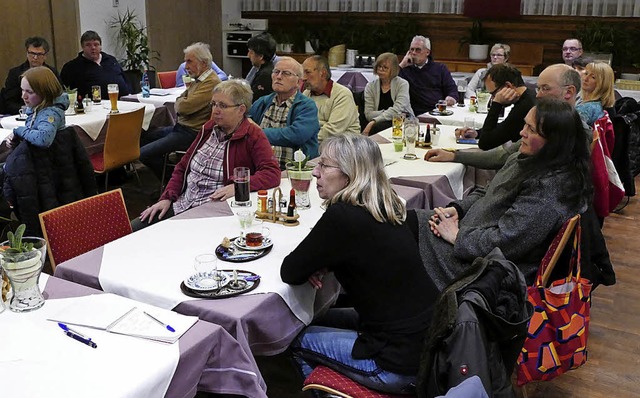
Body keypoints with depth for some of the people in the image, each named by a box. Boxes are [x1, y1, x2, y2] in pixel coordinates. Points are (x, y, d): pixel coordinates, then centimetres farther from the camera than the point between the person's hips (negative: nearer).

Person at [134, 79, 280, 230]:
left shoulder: (253, 136, -6)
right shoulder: (209, 128, 14)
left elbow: (273, 173, -18)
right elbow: (183, 166, 18)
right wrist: (166, 198, 6)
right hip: (182, 205, 7)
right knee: (134, 228, -6)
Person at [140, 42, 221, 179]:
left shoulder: (211, 83, -19)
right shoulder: (199, 79, 14)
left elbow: (184, 107, -24)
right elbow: (179, 101, 18)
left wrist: (181, 102, -1)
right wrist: (182, 102, -5)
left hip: (191, 133, -11)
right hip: (180, 127, 11)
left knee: (143, 153, -14)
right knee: (141, 139, 16)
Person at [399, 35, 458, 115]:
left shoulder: (440, 68, 19)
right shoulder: (405, 70, 14)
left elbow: (452, 89, 12)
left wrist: (452, 98, -11)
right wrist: (401, 65, 1)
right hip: (418, 116, -2)